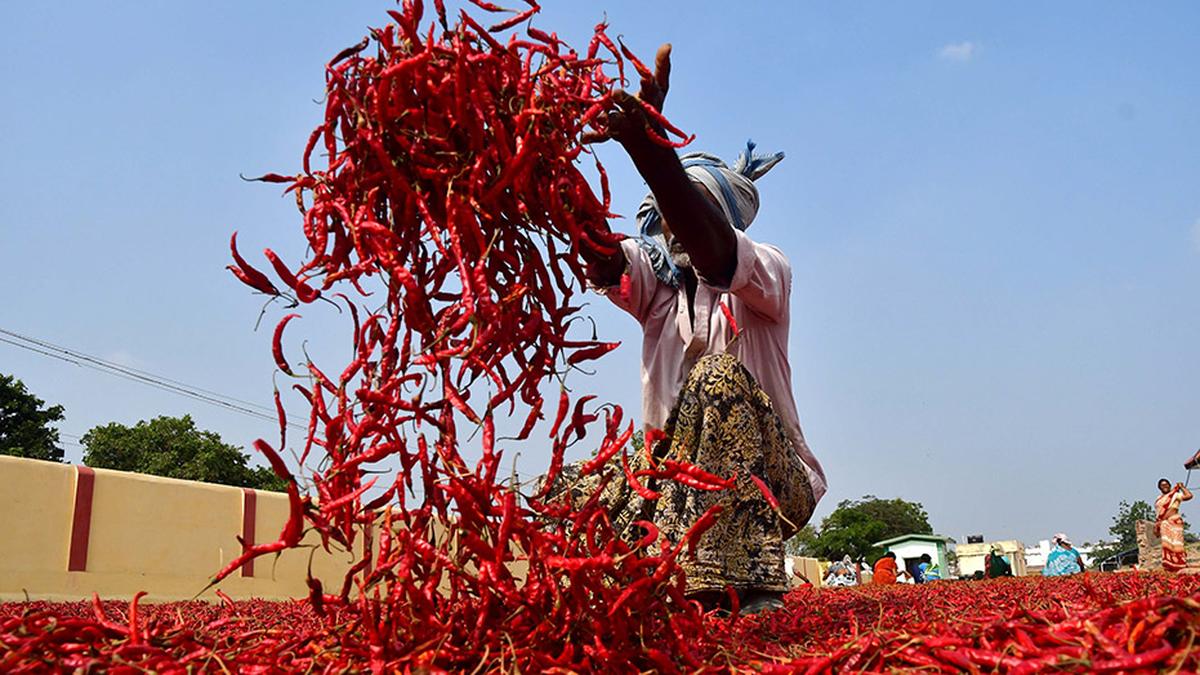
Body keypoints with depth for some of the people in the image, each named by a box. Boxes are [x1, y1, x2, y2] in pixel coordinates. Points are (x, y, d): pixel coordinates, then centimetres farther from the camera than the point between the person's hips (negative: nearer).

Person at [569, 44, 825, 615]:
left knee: (720, 375, -32)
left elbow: (712, 253, -31)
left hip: (769, 480, -4)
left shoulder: (767, 272, -6)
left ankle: (752, 588, -35)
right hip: (678, 472, 4)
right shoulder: (653, 280, 7)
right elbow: (602, 257, -17)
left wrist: (649, 146, -48)